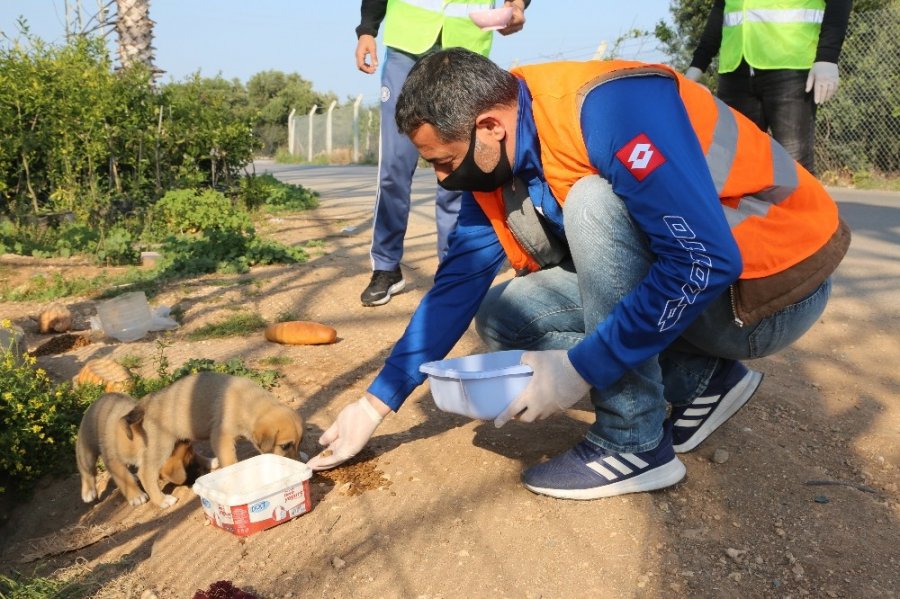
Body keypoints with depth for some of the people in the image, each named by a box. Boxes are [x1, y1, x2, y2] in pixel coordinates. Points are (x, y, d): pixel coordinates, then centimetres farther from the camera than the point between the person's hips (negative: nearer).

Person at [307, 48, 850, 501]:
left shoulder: (610, 107, -27)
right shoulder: (493, 174, -2)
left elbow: (705, 261, -32)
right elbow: (456, 287, 1)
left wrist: (580, 369, -27)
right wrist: (377, 403, 1)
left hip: (775, 281, -7)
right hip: (675, 276, 8)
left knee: (593, 204, -30)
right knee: (499, 317, -2)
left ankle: (633, 442, -15)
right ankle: (701, 381, 6)